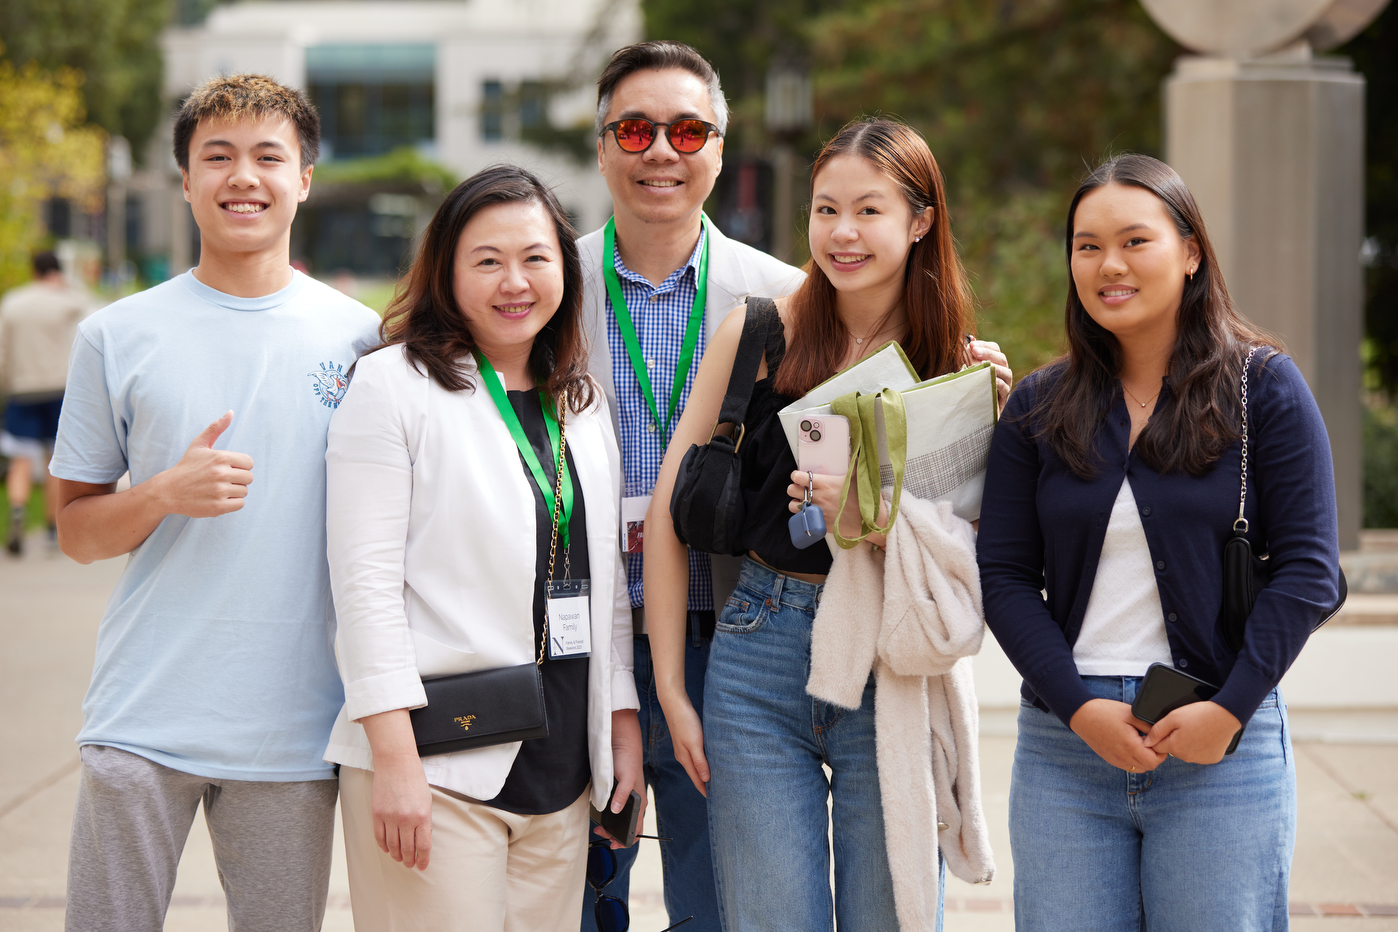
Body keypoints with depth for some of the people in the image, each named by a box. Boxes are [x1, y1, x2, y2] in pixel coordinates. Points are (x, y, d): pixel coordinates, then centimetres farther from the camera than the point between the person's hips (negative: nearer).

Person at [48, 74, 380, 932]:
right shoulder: (118, 337, 4)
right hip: (142, 721, 0)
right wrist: (165, 493, -12)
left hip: (295, 728, 0)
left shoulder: (360, 336, 4)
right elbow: (76, 530, 8)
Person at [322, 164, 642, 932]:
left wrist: (623, 721, 12)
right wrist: (393, 756, -16)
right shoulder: (393, 386, -3)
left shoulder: (583, 405, 16)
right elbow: (364, 581, -9)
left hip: (559, 768, 6)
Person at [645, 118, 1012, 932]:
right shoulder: (762, 332, -1)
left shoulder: (964, 365, 0)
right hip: (758, 657, 0)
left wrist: (873, 521, -20)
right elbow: (671, 510, 2)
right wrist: (672, 689, 0)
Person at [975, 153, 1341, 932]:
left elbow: (1308, 568, -2)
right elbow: (1004, 575, 4)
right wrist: (1078, 706, -9)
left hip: (1221, 748, -2)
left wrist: (1231, 708, -10)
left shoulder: (1263, 387, 2)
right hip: (1064, 745, 2)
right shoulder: (1039, 407, 9)